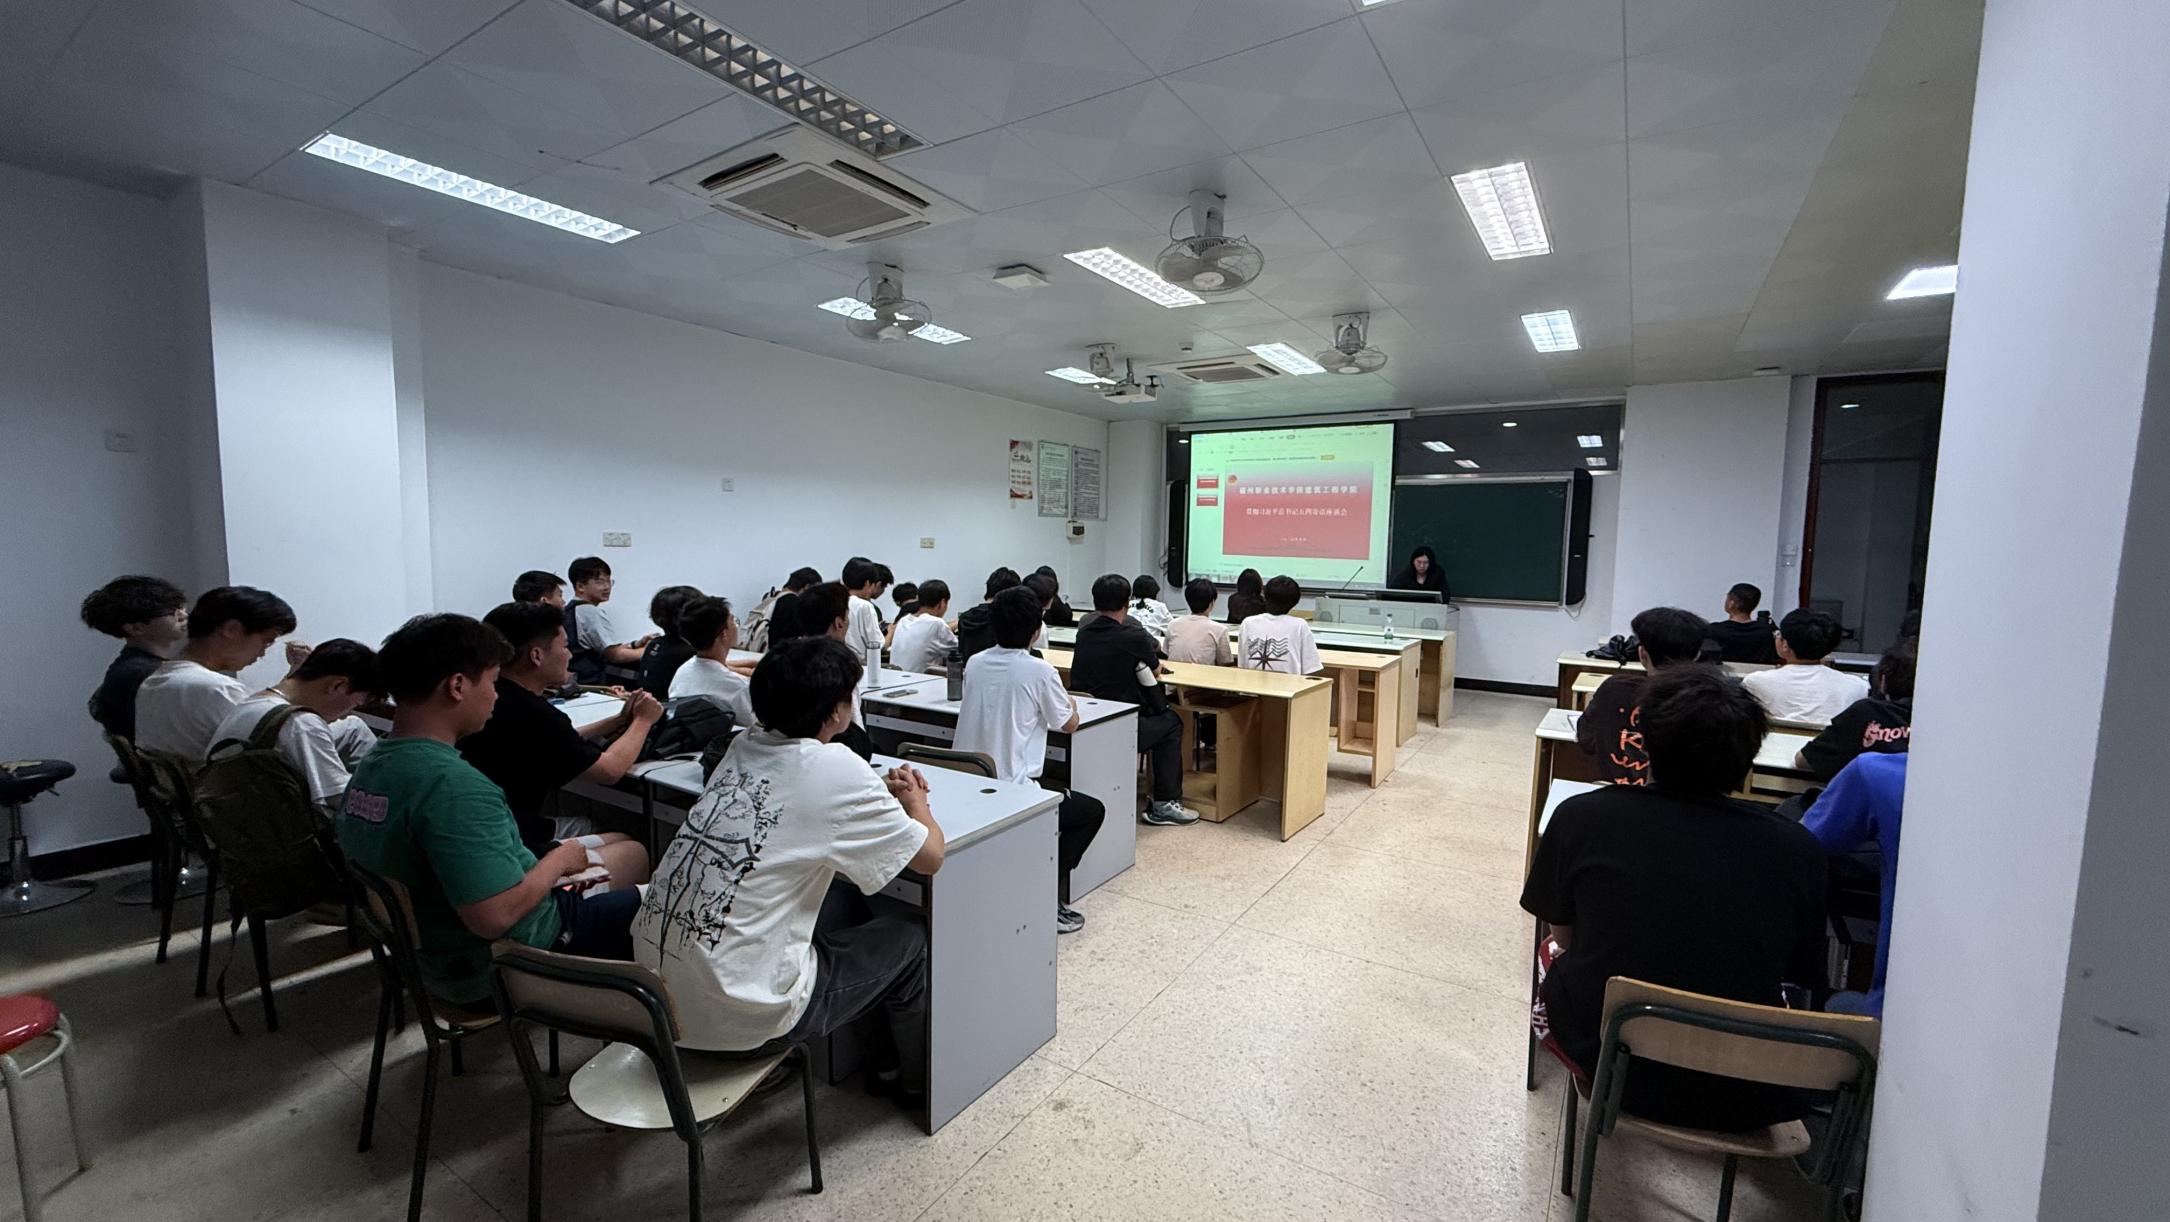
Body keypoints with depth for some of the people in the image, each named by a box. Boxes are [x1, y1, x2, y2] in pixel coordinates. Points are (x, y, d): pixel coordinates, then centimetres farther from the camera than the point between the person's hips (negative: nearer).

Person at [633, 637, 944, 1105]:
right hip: (736, 1018, -7)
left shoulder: (743, 749, 1)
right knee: (912, 939, 11)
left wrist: (882, 792, 11)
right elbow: (931, 855, -9)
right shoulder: (835, 769, -19)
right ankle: (916, 1082, 35)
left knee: (844, 898, 23)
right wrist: (916, 802, 11)